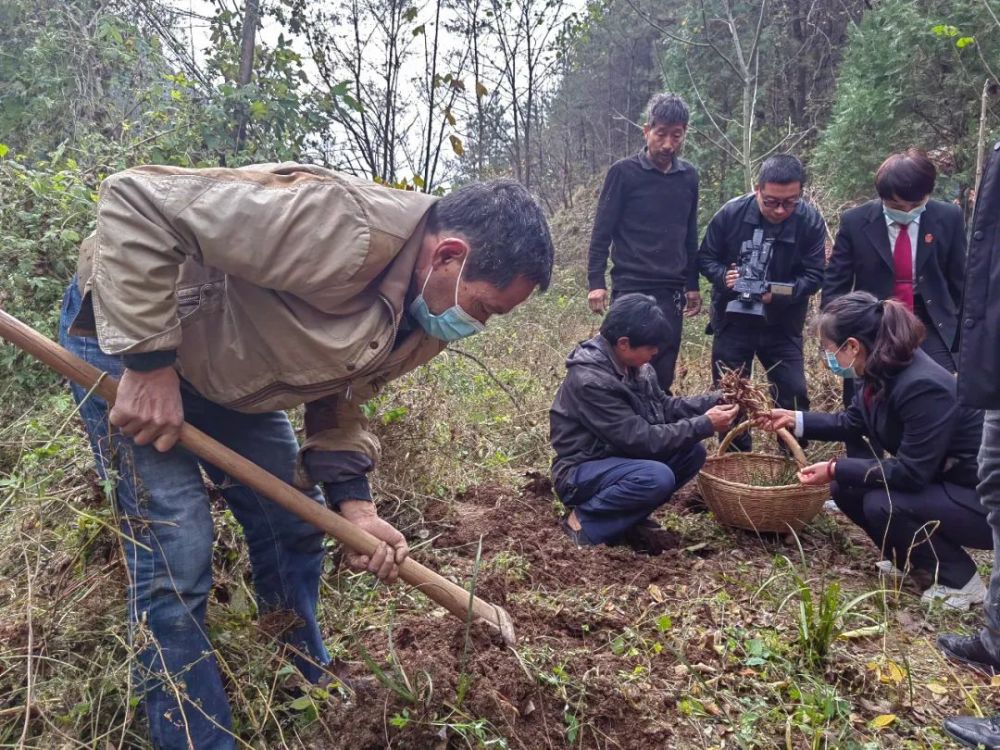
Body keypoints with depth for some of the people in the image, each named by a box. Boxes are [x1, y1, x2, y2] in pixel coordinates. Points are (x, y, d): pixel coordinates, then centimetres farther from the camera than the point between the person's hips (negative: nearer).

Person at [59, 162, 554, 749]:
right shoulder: (347, 230, -38)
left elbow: (338, 400, 1)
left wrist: (353, 503, -11)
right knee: (176, 557, -9)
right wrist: (147, 361, -33)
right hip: (123, 327, -7)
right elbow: (136, 203, -35)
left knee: (292, 527, 12)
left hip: (228, 370, 8)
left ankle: (311, 695, 34)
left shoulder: (427, 317, -8)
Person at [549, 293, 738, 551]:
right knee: (657, 477, -32)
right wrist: (704, 425, -21)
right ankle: (584, 520, -11)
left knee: (692, 452, -5)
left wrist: (715, 401, -4)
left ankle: (630, 515, 4)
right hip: (583, 472, -9)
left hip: (618, 457, 9)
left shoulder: (634, 365, -1)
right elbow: (640, 439, -26)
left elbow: (664, 406, 10)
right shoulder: (590, 381, -27)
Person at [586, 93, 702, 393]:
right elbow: (602, 231, -3)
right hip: (631, 288, -4)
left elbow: (690, 235, 17)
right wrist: (596, 282, -10)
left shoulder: (689, 176, 11)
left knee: (663, 374, 4)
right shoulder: (624, 172, -3)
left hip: (671, 291, 4)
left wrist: (692, 285, 17)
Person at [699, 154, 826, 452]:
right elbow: (705, 257, -4)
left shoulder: (811, 220, -15)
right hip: (733, 320, 0)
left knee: (794, 393, 5)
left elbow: (814, 275, -13)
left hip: (783, 324, 0)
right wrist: (724, 276, -26)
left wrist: (778, 294, -29)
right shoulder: (731, 213, -16)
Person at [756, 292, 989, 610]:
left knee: (882, 505, -26)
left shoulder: (922, 387, -32)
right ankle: (917, 561, 17)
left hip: (982, 499, -9)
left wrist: (835, 469, -24)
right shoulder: (881, 371, -5)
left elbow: (911, 473, -29)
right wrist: (794, 419, 6)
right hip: (935, 479, 9)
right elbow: (852, 422, 13)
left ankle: (959, 580, -1)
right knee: (846, 488, -1)